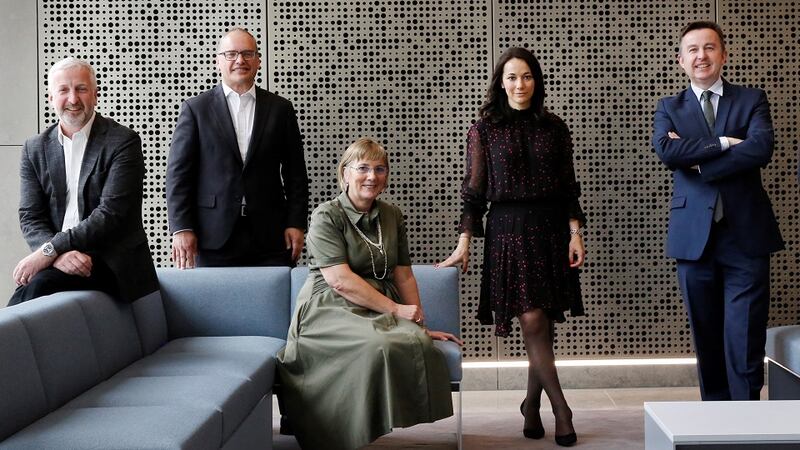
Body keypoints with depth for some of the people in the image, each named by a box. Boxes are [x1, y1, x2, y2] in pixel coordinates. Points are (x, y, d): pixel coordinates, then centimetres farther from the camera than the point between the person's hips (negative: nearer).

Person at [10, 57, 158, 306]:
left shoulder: (123, 142, -3)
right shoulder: (35, 148, 12)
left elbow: (111, 214, -12)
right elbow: (30, 217, 5)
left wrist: (49, 250, -17)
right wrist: (60, 254, -16)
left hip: (111, 260, -3)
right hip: (57, 258, 3)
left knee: (40, 284, -28)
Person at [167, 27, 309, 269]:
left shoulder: (280, 109, 10)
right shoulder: (195, 109, 6)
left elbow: (295, 173, 10)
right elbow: (178, 173, 2)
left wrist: (296, 223, 2)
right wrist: (181, 228, -6)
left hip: (270, 239, 1)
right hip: (214, 239, -1)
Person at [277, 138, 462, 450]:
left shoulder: (392, 216, 14)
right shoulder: (326, 216, -4)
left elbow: (404, 276, 14)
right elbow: (340, 280, -14)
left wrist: (420, 325, 6)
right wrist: (396, 309, -15)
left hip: (379, 310, 5)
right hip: (330, 309, -5)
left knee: (419, 342, -28)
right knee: (379, 345, -35)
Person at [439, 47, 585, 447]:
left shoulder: (554, 127, 7)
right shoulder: (484, 130, 1)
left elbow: (568, 187, 8)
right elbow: (474, 191, 1)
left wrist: (575, 234, -1)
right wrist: (464, 245, -3)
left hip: (550, 230, 3)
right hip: (507, 230, -2)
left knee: (543, 325, 6)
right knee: (533, 322, -7)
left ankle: (532, 406, 22)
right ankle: (561, 410, 1)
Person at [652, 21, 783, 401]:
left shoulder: (752, 100, 8)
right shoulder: (669, 108, 10)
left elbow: (762, 148, -12)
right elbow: (666, 151, -11)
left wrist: (699, 162, -11)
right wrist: (724, 143, -12)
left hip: (745, 233, -1)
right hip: (694, 236, 1)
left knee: (745, 337, -3)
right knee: (706, 335, 7)